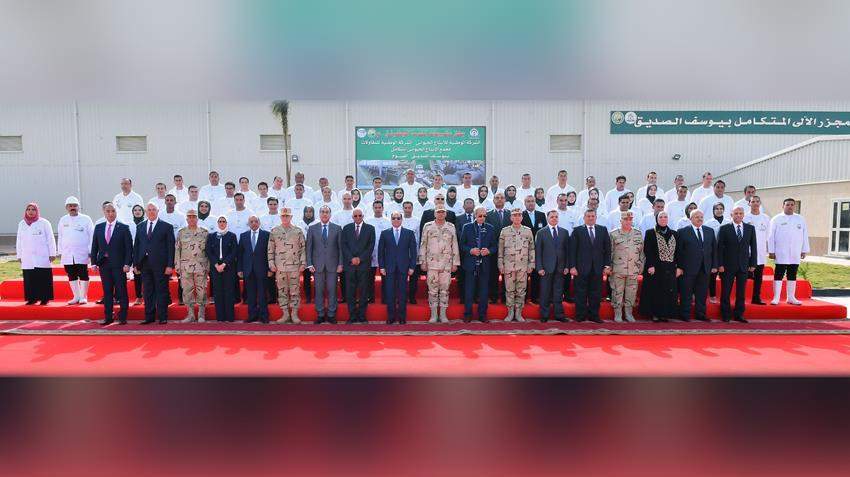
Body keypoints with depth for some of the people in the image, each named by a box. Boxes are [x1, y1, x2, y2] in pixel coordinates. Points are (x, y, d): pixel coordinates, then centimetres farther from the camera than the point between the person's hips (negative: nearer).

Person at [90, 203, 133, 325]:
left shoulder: (124, 228, -1)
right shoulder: (98, 227, 10)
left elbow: (129, 247, -5)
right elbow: (94, 246, 11)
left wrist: (127, 264, -12)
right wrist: (94, 262, 3)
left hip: (119, 265, -3)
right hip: (104, 264, 3)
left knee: (121, 292, 1)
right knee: (107, 292, 8)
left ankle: (122, 317, 9)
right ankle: (108, 317, 15)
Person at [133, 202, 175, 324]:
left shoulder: (166, 226, 1)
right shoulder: (140, 227, 14)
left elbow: (170, 247, -3)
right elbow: (136, 246, 14)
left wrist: (170, 265, -10)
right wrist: (135, 264, 6)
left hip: (160, 264, -4)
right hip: (144, 264, 4)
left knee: (162, 291, 0)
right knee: (147, 292, 9)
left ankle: (162, 317, 7)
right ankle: (149, 317, 17)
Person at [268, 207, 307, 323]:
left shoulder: (298, 231, 3)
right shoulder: (274, 231, 5)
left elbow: (303, 248, 2)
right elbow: (270, 249, 6)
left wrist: (303, 263, -4)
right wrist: (271, 264, 0)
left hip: (294, 266, -1)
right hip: (279, 267, 1)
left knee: (295, 290, 2)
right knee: (281, 290, 6)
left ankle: (294, 314, 11)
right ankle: (285, 314, 15)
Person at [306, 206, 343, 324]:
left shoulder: (337, 228, 5)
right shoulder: (312, 229, 7)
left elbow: (340, 247, 4)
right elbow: (309, 248, 5)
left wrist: (340, 264, -2)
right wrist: (309, 264, -2)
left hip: (332, 264, 0)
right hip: (317, 265, 1)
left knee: (332, 290, 2)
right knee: (319, 290, 4)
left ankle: (331, 315, 12)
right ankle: (320, 315, 14)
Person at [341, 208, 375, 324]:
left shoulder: (370, 228, 7)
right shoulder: (346, 228, 11)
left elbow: (371, 246, 1)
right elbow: (343, 245, 5)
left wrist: (360, 258, -8)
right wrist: (351, 258, -8)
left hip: (364, 263, -1)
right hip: (349, 263, 1)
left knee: (363, 291, 2)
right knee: (350, 291, 1)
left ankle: (362, 316, 9)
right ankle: (352, 316, 8)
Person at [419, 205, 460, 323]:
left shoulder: (451, 227, 8)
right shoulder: (428, 226, 5)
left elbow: (455, 246, 8)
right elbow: (423, 246, 6)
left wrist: (455, 263, 3)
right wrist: (422, 262, 1)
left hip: (447, 264, 1)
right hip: (431, 263, -1)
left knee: (444, 289, 3)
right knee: (432, 289, 2)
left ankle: (443, 314, 11)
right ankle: (433, 314, 10)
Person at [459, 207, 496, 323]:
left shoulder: (490, 228, 8)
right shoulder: (467, 227, 3)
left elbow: (494, 245, 9)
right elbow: (461, 245, 3)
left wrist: (488, 250, -11)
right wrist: (470, 250, -14)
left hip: (484, 264, 2)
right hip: (470, 264, -2)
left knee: (483, 290, 7)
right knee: (469, 290, 3)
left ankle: (482, 314, 18)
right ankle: (467, 314, 13)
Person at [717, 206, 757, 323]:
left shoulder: (750, 228, 8)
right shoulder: (724, 228, -1)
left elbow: (753, 247, 9)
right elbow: (719, 248, -3)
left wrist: (752, 264, 4)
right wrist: (720, 264, -9)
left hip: (744, 265, 3)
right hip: (728, 265, -2)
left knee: (741, 292, 7)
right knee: (725, 292, 3)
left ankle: (739, 315, 17)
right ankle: (725, 315, 13)